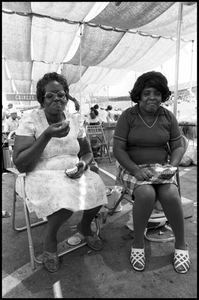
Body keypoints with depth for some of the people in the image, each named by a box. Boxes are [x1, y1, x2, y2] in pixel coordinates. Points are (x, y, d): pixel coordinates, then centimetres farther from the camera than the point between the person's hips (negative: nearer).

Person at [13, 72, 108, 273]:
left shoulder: (74, 120, 3)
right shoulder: (30, 121, -10)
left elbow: (87, 153, 10)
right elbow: (21, 165, -16)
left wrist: (83, 164, -15)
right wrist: (47, 136, -27)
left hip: (73, 174, 4)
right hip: (42, 176, -4)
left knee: (97, 189, -22)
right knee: (65, 196, -33)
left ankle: (85, 226, 13)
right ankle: (50, 238, 2)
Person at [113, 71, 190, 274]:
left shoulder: (168, 117, 4)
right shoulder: (128, 116, -5)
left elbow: (178, 147, 8)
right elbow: (118, 148, -10)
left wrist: (172, 166, -12)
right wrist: (136, 170, -22)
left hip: (160, 167, 3)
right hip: (132, 167, -2)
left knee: (170, 195, -26)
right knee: (146, 193, -31)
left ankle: (181, 244, 2)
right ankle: (138, 242, -6)